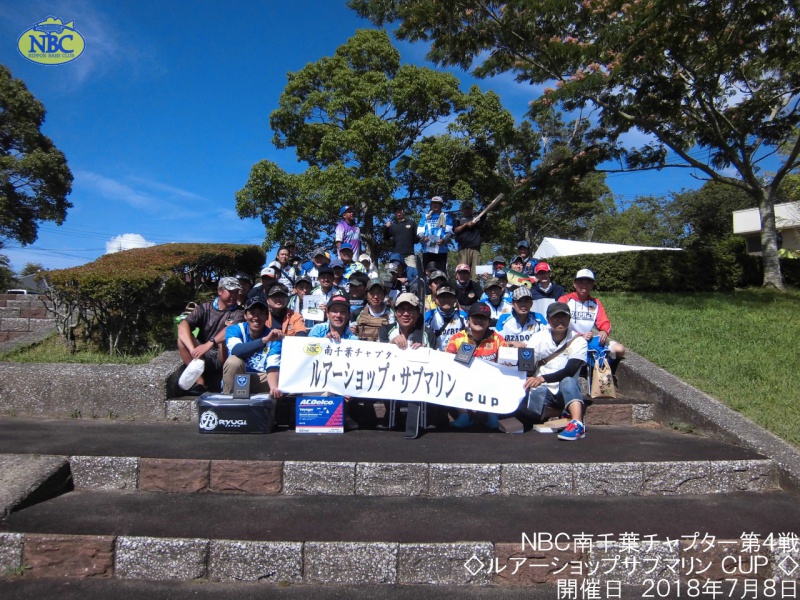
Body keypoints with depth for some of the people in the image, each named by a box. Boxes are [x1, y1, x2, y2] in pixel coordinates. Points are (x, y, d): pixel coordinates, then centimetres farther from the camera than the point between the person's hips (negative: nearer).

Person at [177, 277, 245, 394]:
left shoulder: (238, 312, 2)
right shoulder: (205, 308, 6)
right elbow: (183, 325, -10)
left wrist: (209, 344, -38)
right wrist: (192, 350, -29)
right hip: (203, 357, 3)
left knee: (226, 339, -30)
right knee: (183, 337, -19)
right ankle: (199, 381, -26)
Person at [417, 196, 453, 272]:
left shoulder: (446, 217, 17)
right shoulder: (425, 217, 23)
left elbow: (449, 232, 5)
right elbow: (420, 231, 12)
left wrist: (444, 240, -18)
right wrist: (422, 237, -13)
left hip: (441, 250, -2)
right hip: (427, 250, 2)